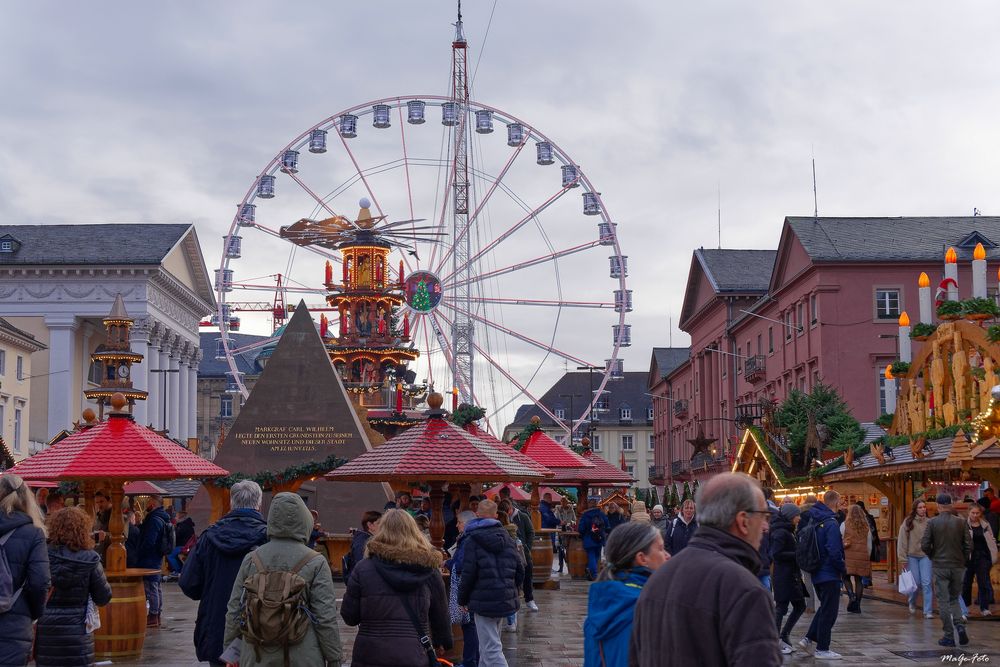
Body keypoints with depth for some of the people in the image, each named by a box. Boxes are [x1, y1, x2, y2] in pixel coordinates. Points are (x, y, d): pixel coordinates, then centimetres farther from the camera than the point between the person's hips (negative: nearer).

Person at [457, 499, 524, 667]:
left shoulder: (473, 540, -8)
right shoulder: (506, 537, 10)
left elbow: (468, 574, -11)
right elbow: (519, 570, 12)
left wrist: (462, 599, 1)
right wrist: (513, 592, 25)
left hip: (484, 602, -7)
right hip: (506, 600, 7)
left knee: (491, 649, -8)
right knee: (488, 645, 23)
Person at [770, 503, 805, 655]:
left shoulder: (788, 531, 15)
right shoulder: (781, 532, -15)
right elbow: (776, 554, -22)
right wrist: (796, 555, -19)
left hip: (792, 575, 10)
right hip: (783, 576, -10)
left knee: (800, 606, 12)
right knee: (781, 608, -3)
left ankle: (783, 636, 20)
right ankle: (776, 642, 4)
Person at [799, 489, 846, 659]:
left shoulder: (813, 520, 4)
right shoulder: (831, 523, -20)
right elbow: (834, 551, -25)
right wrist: (843, 568, -8)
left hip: (816, 573, 8)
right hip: (830, 574, -8)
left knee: (825, 607, 22)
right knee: (829, 611, 3)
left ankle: (809, 639, 17)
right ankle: (822, 649, 9)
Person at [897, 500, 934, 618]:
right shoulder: (908, 523, -5)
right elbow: (902, 541, -4)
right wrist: (903, 558, -7)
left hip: (925, 556, 0)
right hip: (912, 556, 0)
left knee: (927, 583, -6)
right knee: (916, 582, 6)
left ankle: (928, 611, 0)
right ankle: (912, 603, 36)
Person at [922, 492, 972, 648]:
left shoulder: (932, 523, -7)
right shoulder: (961, 522, -1)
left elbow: (925, 545, -9)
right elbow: (969, 545, -2)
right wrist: (962, 560, 13)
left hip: (940, 566, -2)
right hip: (958, 566, 2)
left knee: (943, 601, 4)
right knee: (954, 599, 17)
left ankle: (949, 636, 3)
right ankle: (960, 626, -6)